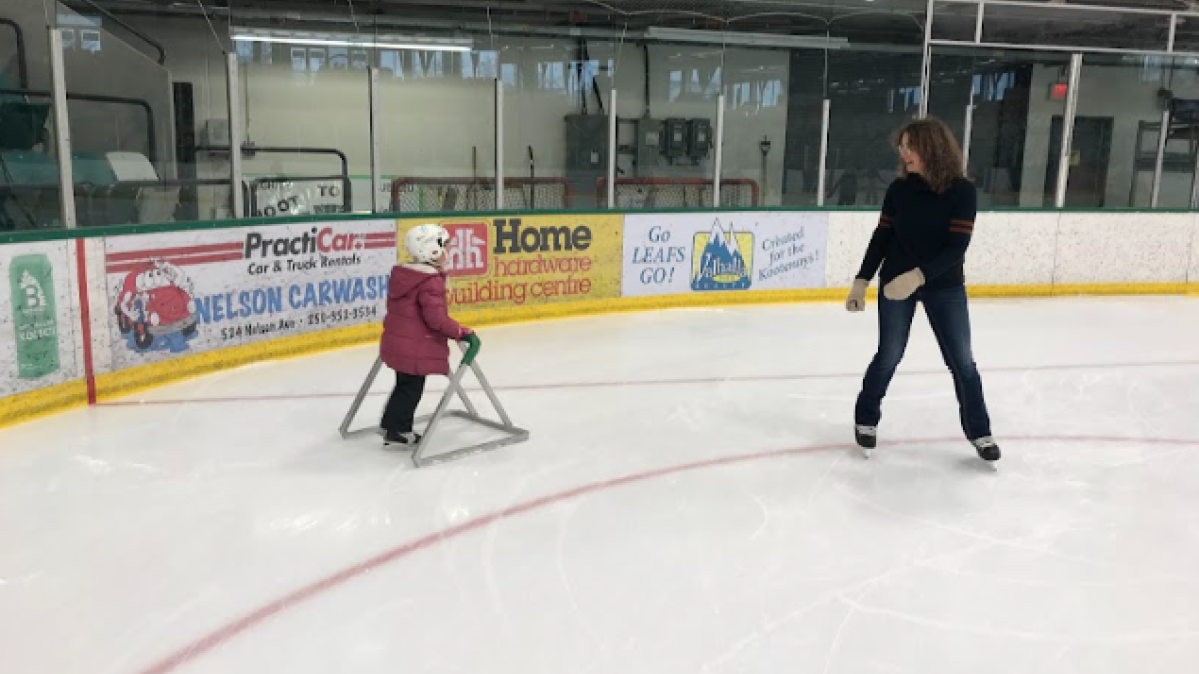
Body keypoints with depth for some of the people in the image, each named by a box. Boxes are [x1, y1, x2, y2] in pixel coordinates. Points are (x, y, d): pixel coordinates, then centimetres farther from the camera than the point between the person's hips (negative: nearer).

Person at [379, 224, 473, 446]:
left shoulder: (401, 274, 8)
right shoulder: (431, 281, -20)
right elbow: (436, 318, -25)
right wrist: (459, 331, -14)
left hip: (396, 340, 9)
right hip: (416, 348, -9)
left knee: (406, 385, 20)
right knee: (411, 388, 4)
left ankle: (395, 426, 28)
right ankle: (396, 430, 11)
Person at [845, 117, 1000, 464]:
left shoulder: (961, 190, -13)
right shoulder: (898, 189, -5)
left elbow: (957, 246, -18)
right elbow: (881, 238, 1)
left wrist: (918, 275, -30)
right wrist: (861, 281, -2)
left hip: (944, 286, -1)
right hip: (895, 284, 1)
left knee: (962, 361, 6)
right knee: (889, 357, 7)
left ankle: (979, 432, 21)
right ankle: (865, 419, 25)